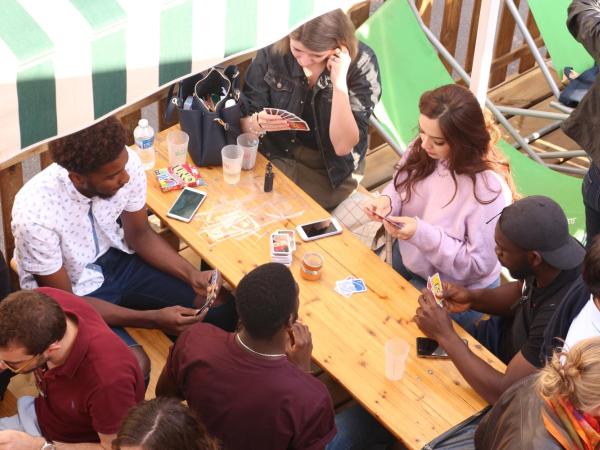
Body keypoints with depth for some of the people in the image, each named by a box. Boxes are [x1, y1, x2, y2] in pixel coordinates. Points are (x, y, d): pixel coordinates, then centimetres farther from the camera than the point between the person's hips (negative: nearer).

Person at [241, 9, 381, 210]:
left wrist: (339, 83, -31)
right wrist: (257, 123, -31)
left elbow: (343, 146, -22)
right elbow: (244, 122, -8)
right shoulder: (272, 51, -14)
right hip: (274, 155, 1)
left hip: (330, 170, -1)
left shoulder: (361, 63, -18)